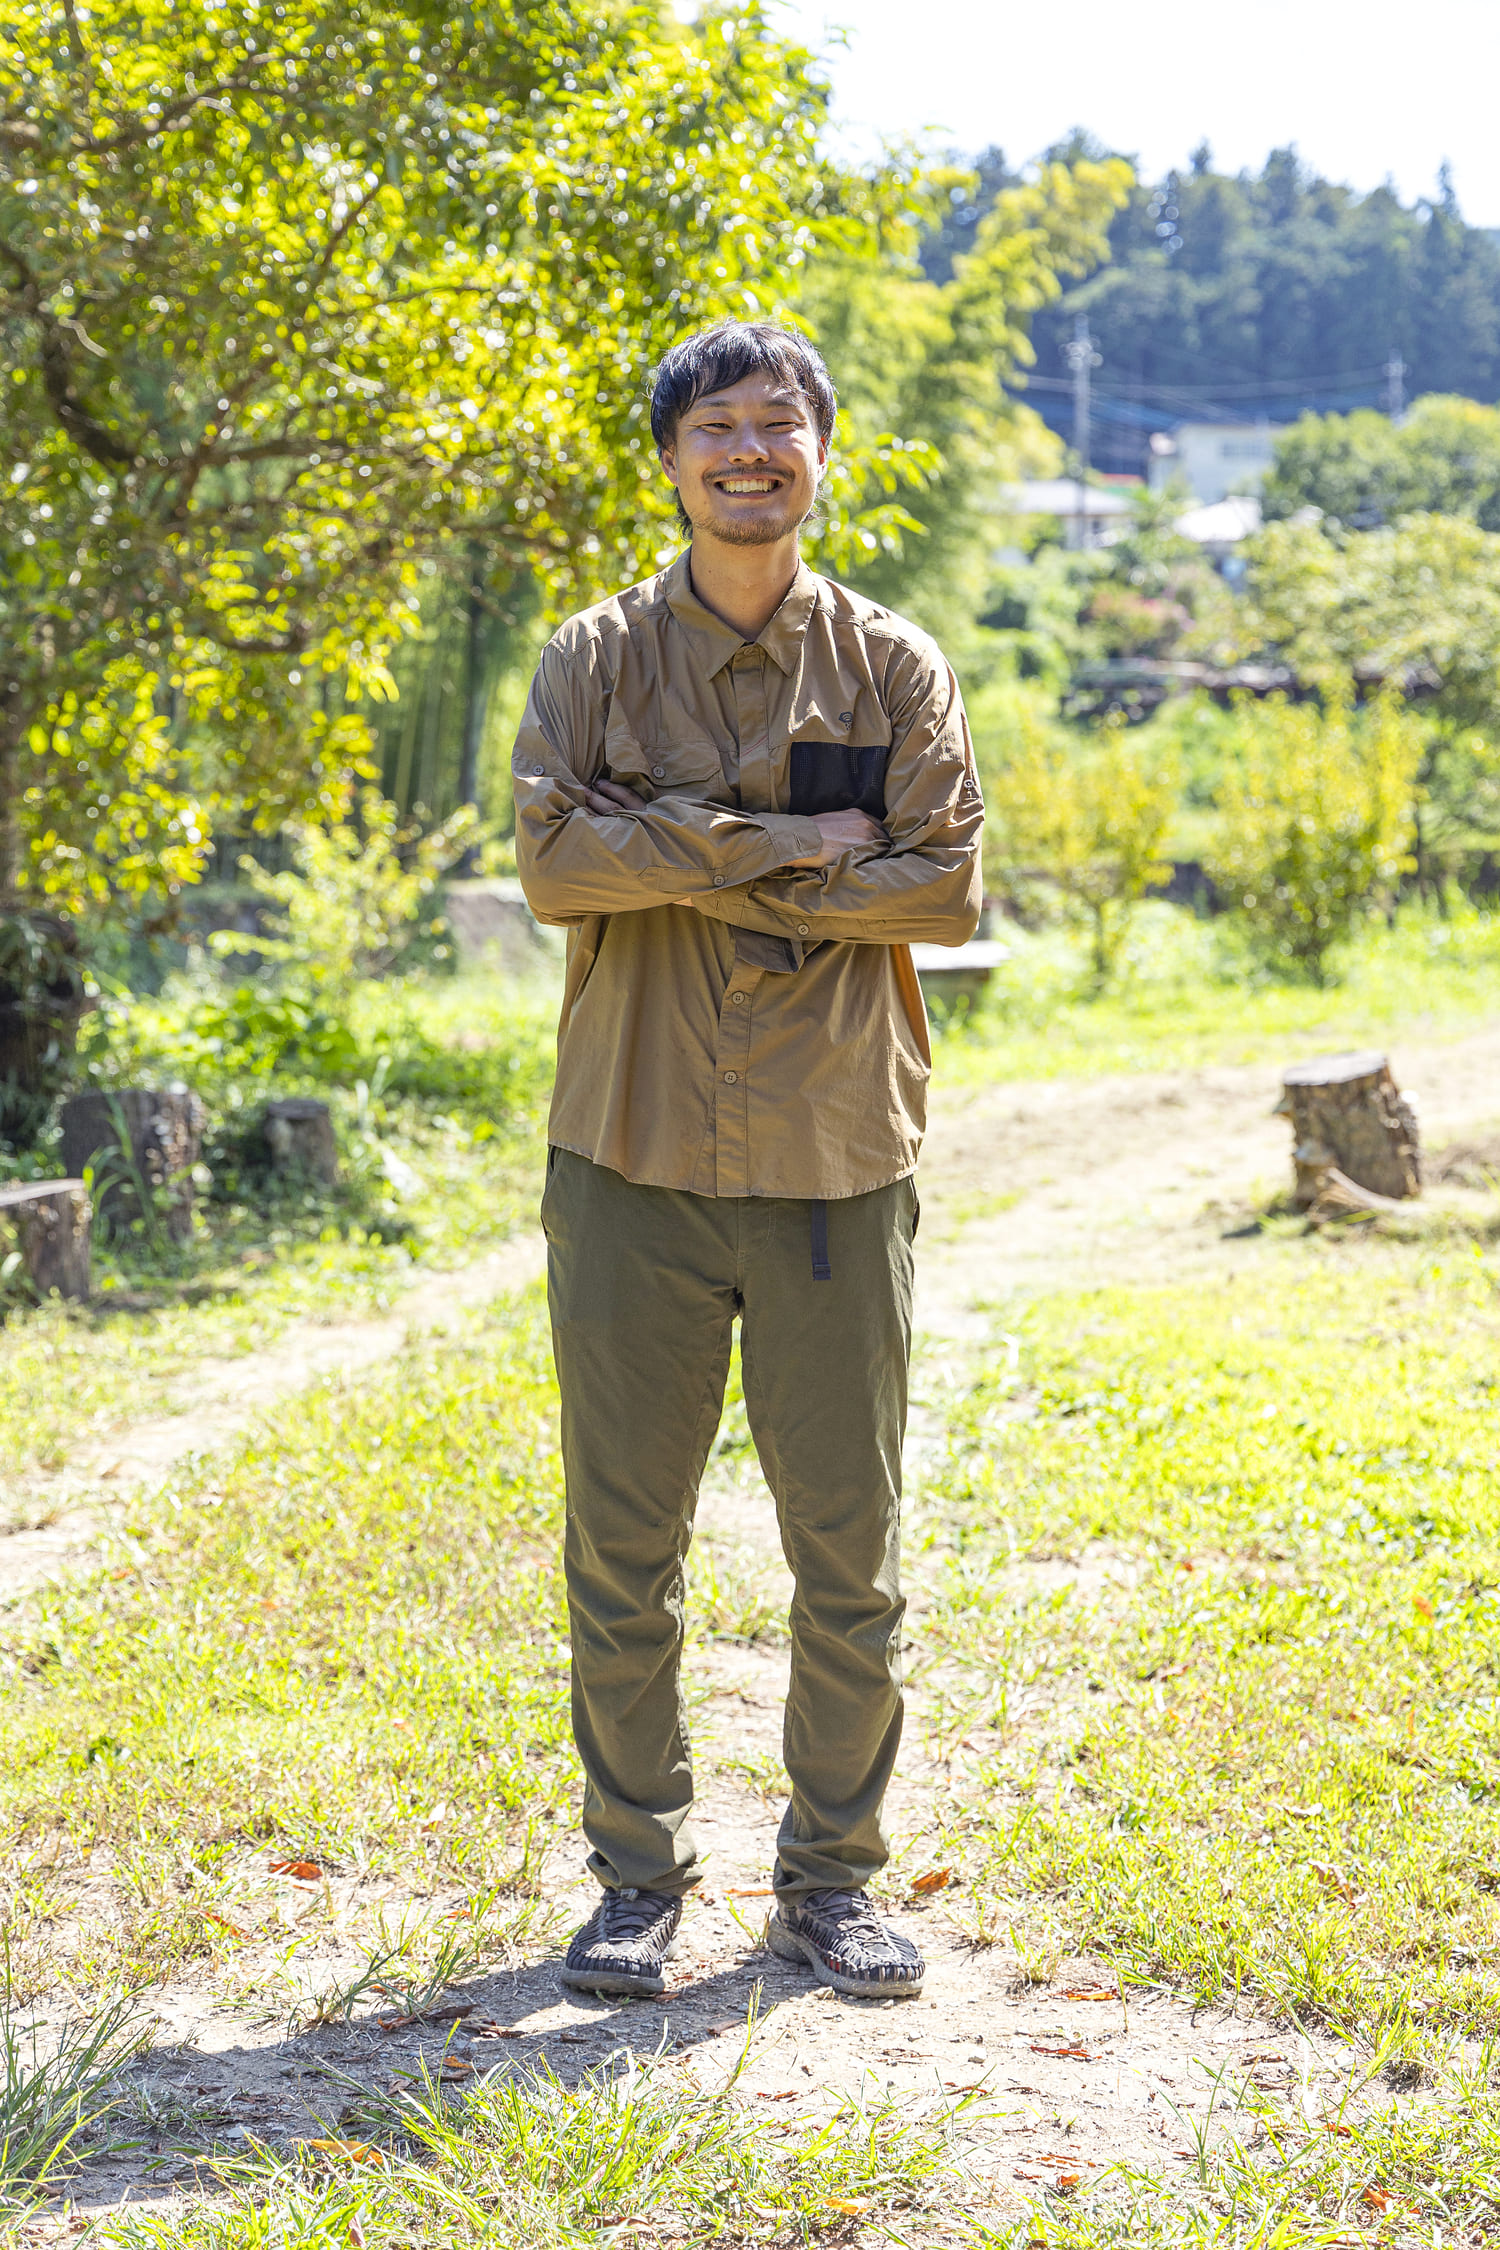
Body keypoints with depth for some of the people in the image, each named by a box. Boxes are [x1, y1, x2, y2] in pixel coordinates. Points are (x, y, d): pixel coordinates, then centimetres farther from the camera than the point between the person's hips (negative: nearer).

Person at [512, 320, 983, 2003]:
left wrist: (700, 874, -10)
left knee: (849, 1553, 6)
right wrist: (794, 846, -14)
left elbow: (946, 887, -5)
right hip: (633, 1155, 0)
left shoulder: (893, 669, 6)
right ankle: (637, 1877, 20)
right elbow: (553, 860, -10)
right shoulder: (595, 661, 5)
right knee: (621, 1549, 5)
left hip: (835, 1165, 0)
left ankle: (831, 1880, 21)